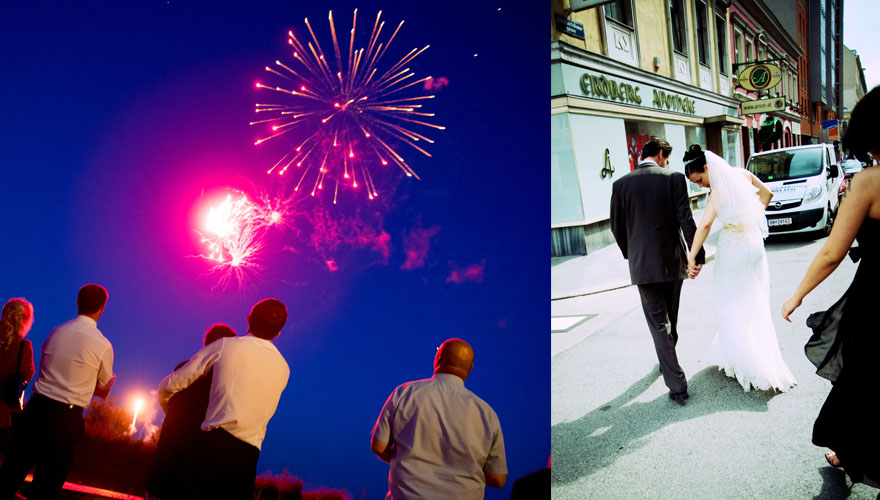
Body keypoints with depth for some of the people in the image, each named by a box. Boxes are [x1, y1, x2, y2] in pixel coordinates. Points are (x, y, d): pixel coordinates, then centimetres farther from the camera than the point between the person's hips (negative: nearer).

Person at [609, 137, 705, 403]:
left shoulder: (621, 184, -3)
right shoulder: (674, 179, -7)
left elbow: (617, 226, 3)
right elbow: (686, 220, -12)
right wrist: (697, 255, -6)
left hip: (642, 264, -1)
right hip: (672, 261, 1)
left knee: (658, 323, 3)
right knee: (670, 317, 22)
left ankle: (677, 384, -2)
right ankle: (667, 360, 44)